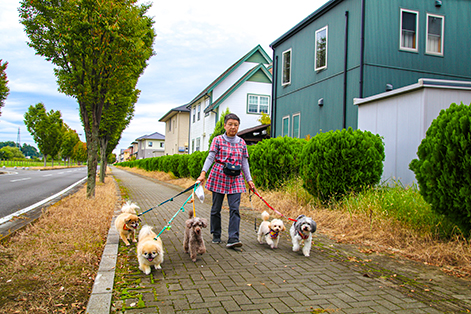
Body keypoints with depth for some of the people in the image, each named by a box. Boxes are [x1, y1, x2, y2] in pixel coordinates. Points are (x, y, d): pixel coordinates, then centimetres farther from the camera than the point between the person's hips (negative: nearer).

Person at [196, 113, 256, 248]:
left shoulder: (241, 143, 10)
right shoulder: (218, 140, 1)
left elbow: (244, 162, 13)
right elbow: (210, 157, -8)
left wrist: (249, 180, 11)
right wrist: (203, 173, -20)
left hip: (235, 178, 2)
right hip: (219, 176, -2)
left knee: (235, 208, -8)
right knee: (216, 208, 6)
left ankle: (233, 238, -10)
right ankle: (216, 235, 22)